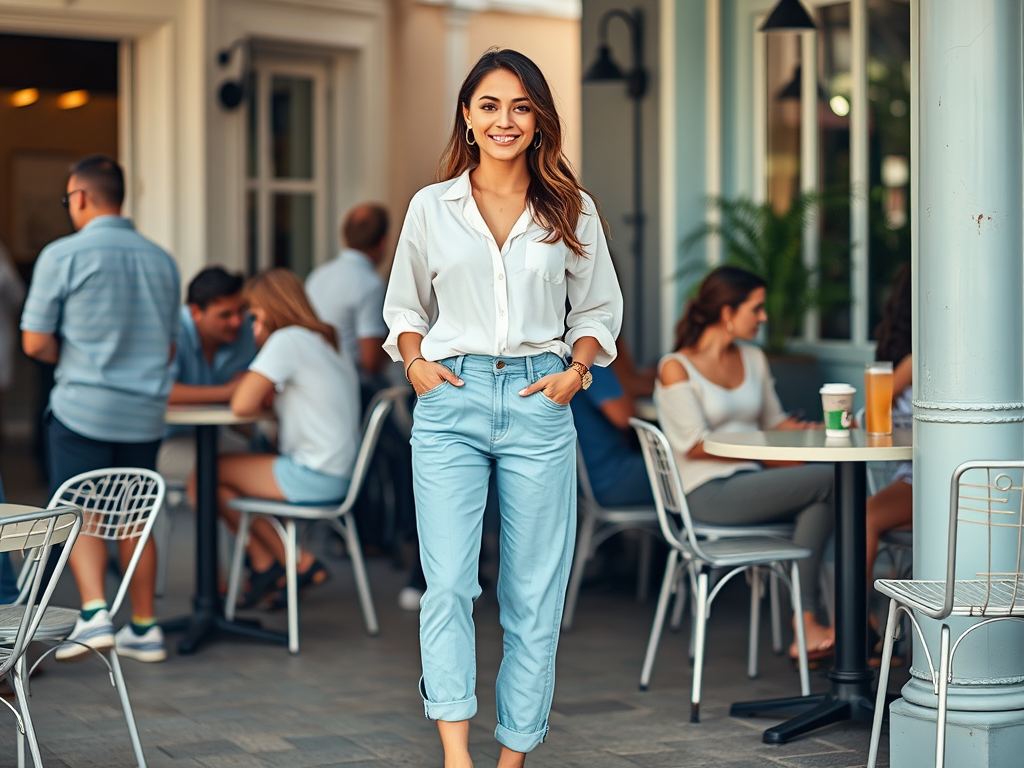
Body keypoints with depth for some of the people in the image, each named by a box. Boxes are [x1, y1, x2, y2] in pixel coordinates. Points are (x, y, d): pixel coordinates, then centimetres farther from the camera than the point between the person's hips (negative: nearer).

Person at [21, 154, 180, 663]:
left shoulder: (63, 255, -8)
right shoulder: (161, 260, 9)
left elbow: (36, 343, -7)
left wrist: (72, 359, 10)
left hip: (83, 408, -5)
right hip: (145, 411, 5)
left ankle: (94, 612, -15)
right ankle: (144, 628, 17)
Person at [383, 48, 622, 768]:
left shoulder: (573, 211, 9)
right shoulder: (431, 206, 9)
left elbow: (600, 309, 17)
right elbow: (404, 305, 19)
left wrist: (576, 370, 1)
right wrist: (415, 362, 1)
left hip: (539, 403, 1)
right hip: (450, 400, 0)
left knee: (535, 594, 2)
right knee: (448, 582, -14)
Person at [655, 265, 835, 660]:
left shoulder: (754, 358, 17)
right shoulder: (676, 368, -4)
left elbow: (774, 421, 23)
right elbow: (695, 446, -12)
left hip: (751, 483, 7)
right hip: (708, 493, -7)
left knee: (819, 501, -28)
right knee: (829, 479, -24)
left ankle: (807, 627, -30)